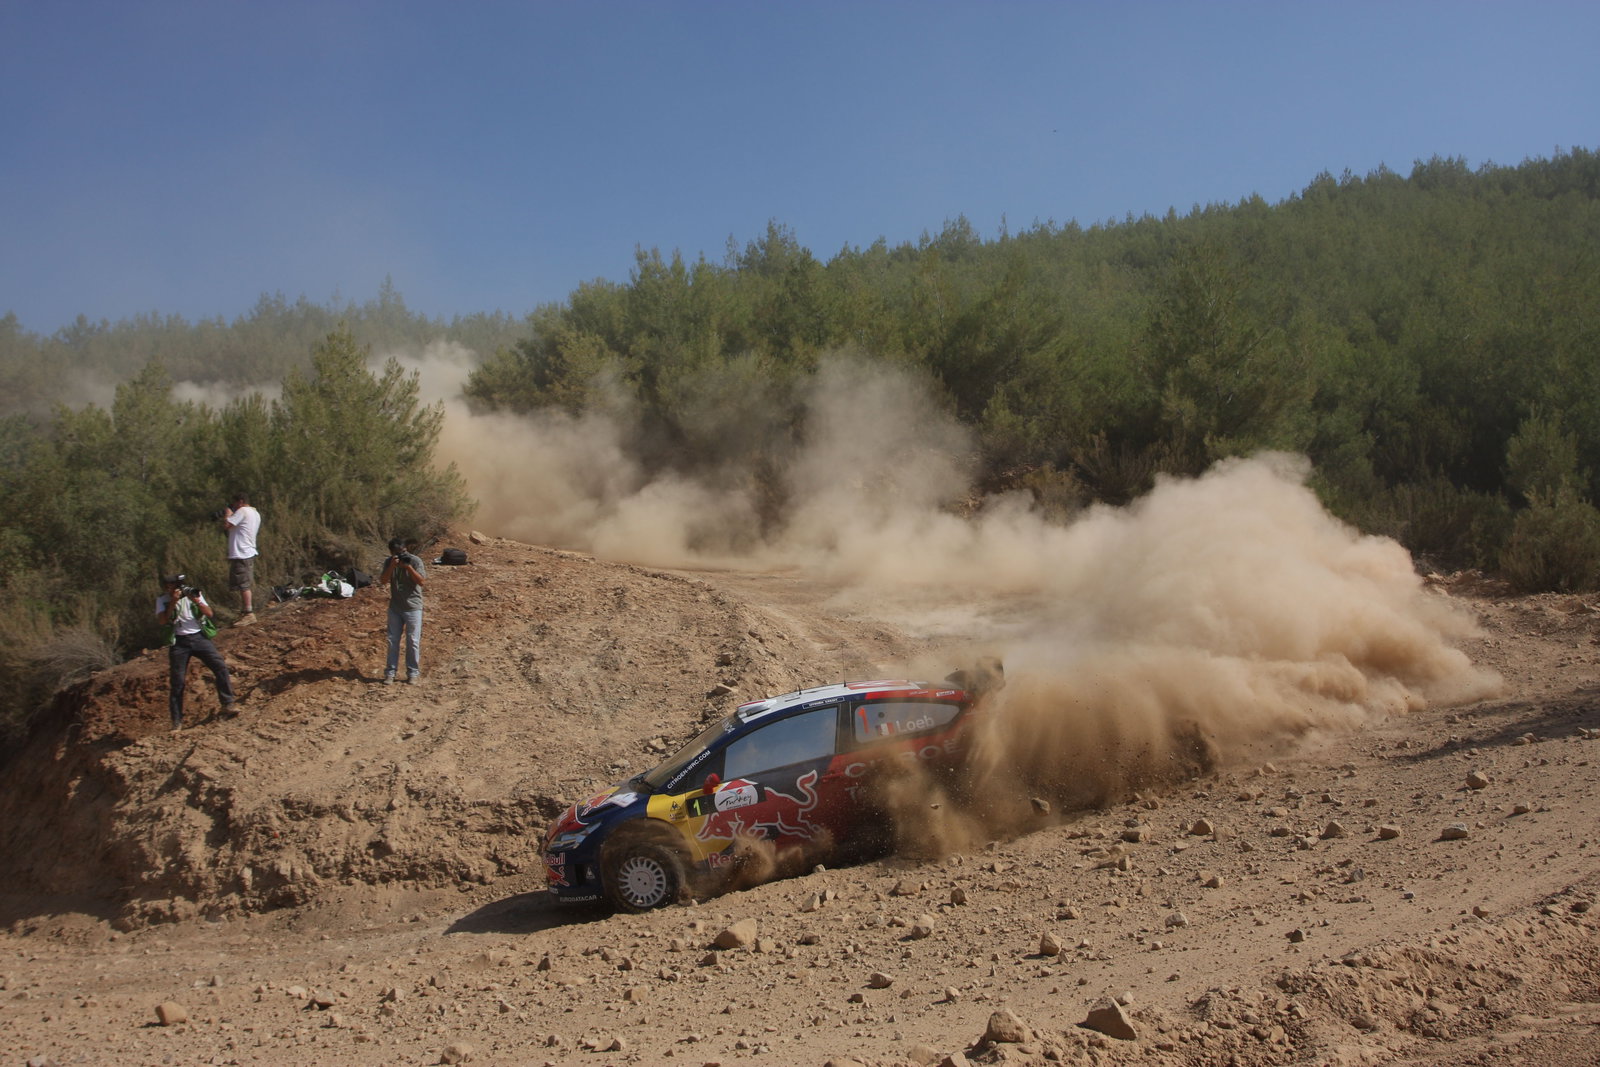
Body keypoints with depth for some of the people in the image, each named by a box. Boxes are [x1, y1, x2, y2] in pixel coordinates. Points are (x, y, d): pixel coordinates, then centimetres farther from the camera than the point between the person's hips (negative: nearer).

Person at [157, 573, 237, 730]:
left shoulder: (193, 593, 7)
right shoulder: (162, 600, 4)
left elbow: (209, 614, -1)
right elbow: (163, 619, -13)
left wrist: (196, 601, -16)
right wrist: (173, 602, -19)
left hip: (199, 636, 1)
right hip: (179, 641, -1)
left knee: (220, 666, -16)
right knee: (177, 681, -2)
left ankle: (228, 704, -10)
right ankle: (177, 722, 4)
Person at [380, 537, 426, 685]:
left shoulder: (415, 561, -10)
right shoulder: (390, 562, 2)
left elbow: (422, 582, -17)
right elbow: (383, 580, -8)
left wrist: (409, 567, -27)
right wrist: (392, 566, -21)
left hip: (413, 607, -4)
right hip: (395, 607, 4)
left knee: (413, 641, 0)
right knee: (393, 640, 7)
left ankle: (413, 673, 9)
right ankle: (390, 673, 13)